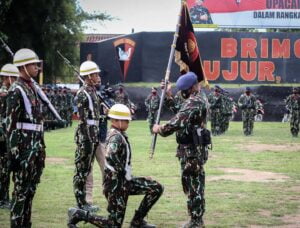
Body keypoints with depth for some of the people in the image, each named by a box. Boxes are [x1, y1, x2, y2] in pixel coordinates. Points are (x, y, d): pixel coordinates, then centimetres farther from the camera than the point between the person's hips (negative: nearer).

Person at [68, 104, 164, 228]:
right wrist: (123, 172, -24)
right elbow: (110, 156, -36)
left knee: (157, 188, 5)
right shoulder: (116, 136, -19)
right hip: (116, 184, -9)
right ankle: (78, 214, 5)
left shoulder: (120, 135, 11)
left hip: (124, 181, 9)